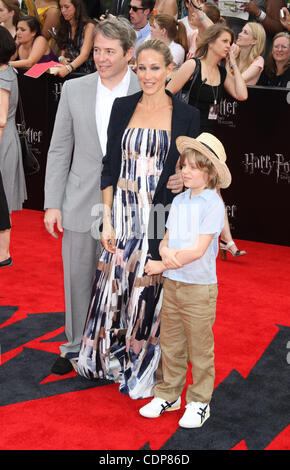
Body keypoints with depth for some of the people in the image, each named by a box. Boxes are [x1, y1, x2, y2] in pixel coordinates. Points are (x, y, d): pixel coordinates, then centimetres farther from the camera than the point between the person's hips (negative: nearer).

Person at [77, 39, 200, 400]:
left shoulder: (186, 115, -1)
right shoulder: (122, 108, 5)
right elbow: (110, 167, 3)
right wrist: (107, 220, -3)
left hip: (160, 218, -2)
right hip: (123, 213, 2)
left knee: (149, 292, 6)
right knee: (114, 285, 9)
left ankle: (143, 368, 25)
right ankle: (109, 358, 31)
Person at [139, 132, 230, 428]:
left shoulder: (213, 204, -12)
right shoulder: (179, 201, 8)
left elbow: (198, 250, -17)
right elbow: (164, 242, 8)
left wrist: (161, 266, -11)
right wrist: (167, 252, -16)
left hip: (199, 287, -6)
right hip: (172, 284, 6)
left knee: (199, 349, 6)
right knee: (170, 344, 15)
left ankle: (199, 403, 20)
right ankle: (168, 395, 29)